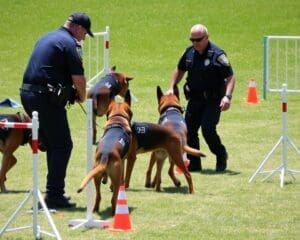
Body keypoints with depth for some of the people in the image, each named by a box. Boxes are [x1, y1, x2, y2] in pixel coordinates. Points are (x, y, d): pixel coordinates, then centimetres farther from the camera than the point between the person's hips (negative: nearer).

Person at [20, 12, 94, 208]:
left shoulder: (47, 38, 21)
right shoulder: (69, 43, -7)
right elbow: (78, 78, -12)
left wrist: (73, 91, 18)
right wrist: (82, 96, 9)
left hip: (28, 94, 9)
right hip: (47, 98, -9)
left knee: (52, 145, 18)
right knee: (62, 146, -3)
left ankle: (54, 192, 21)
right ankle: (54, 195, -7)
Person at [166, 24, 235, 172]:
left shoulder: (217, 54, -15)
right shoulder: (189, 52, 3)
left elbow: (230, 77, -16)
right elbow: (179, 70, 20)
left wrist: (227, 96, -28)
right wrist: (172, 87, 9)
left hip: (213, 100, -6)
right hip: (194, 99, 6)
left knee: (208, 129, -16)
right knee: (189, 130, 3)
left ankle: (221, 156, 9)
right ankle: (194, 164, 16)